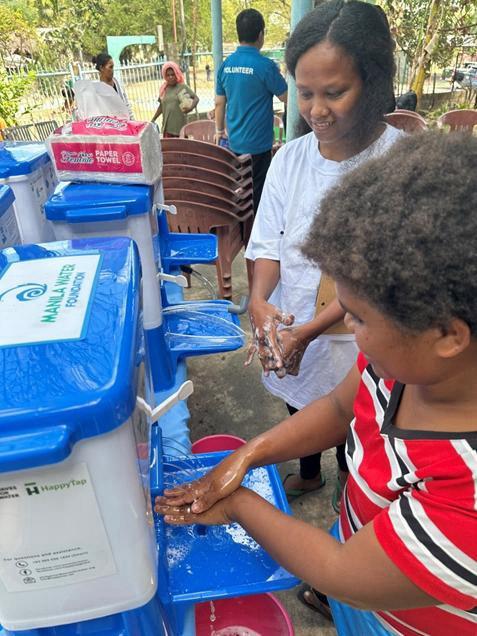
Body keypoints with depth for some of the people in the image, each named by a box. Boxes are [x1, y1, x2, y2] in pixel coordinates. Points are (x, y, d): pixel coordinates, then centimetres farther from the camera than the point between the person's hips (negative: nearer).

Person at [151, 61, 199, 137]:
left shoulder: (182, 87, -1)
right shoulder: (164, 89, 12)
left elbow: (196, 98, -3)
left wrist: (191, 107, -23)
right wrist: (153, 120, 18)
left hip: (180, 126, -4)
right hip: (167, 126, 4)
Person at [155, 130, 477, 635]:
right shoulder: (416, 352, -22)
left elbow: (342, 575, -27)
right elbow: (340, 407, -5)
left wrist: (239, 504, -14)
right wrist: (248, 454, -14)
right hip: (362, 540, 5)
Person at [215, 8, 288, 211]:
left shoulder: (226, 65, 3)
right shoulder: (265, 65, -14)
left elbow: (219, 103, 10)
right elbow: (286, 97, -3)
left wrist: (219, 130, 23)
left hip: (234, 142, 6)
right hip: (257, 143, -6)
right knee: (256, 192, 4)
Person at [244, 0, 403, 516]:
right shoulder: (291, 158, -6)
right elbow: (268, 244, -3)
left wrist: (309, 331, -25)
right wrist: (259, 301, -22)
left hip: (353, 339, -4)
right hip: (289, 330, 5)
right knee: (301, 406, 27)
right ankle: (308, 473, 59)